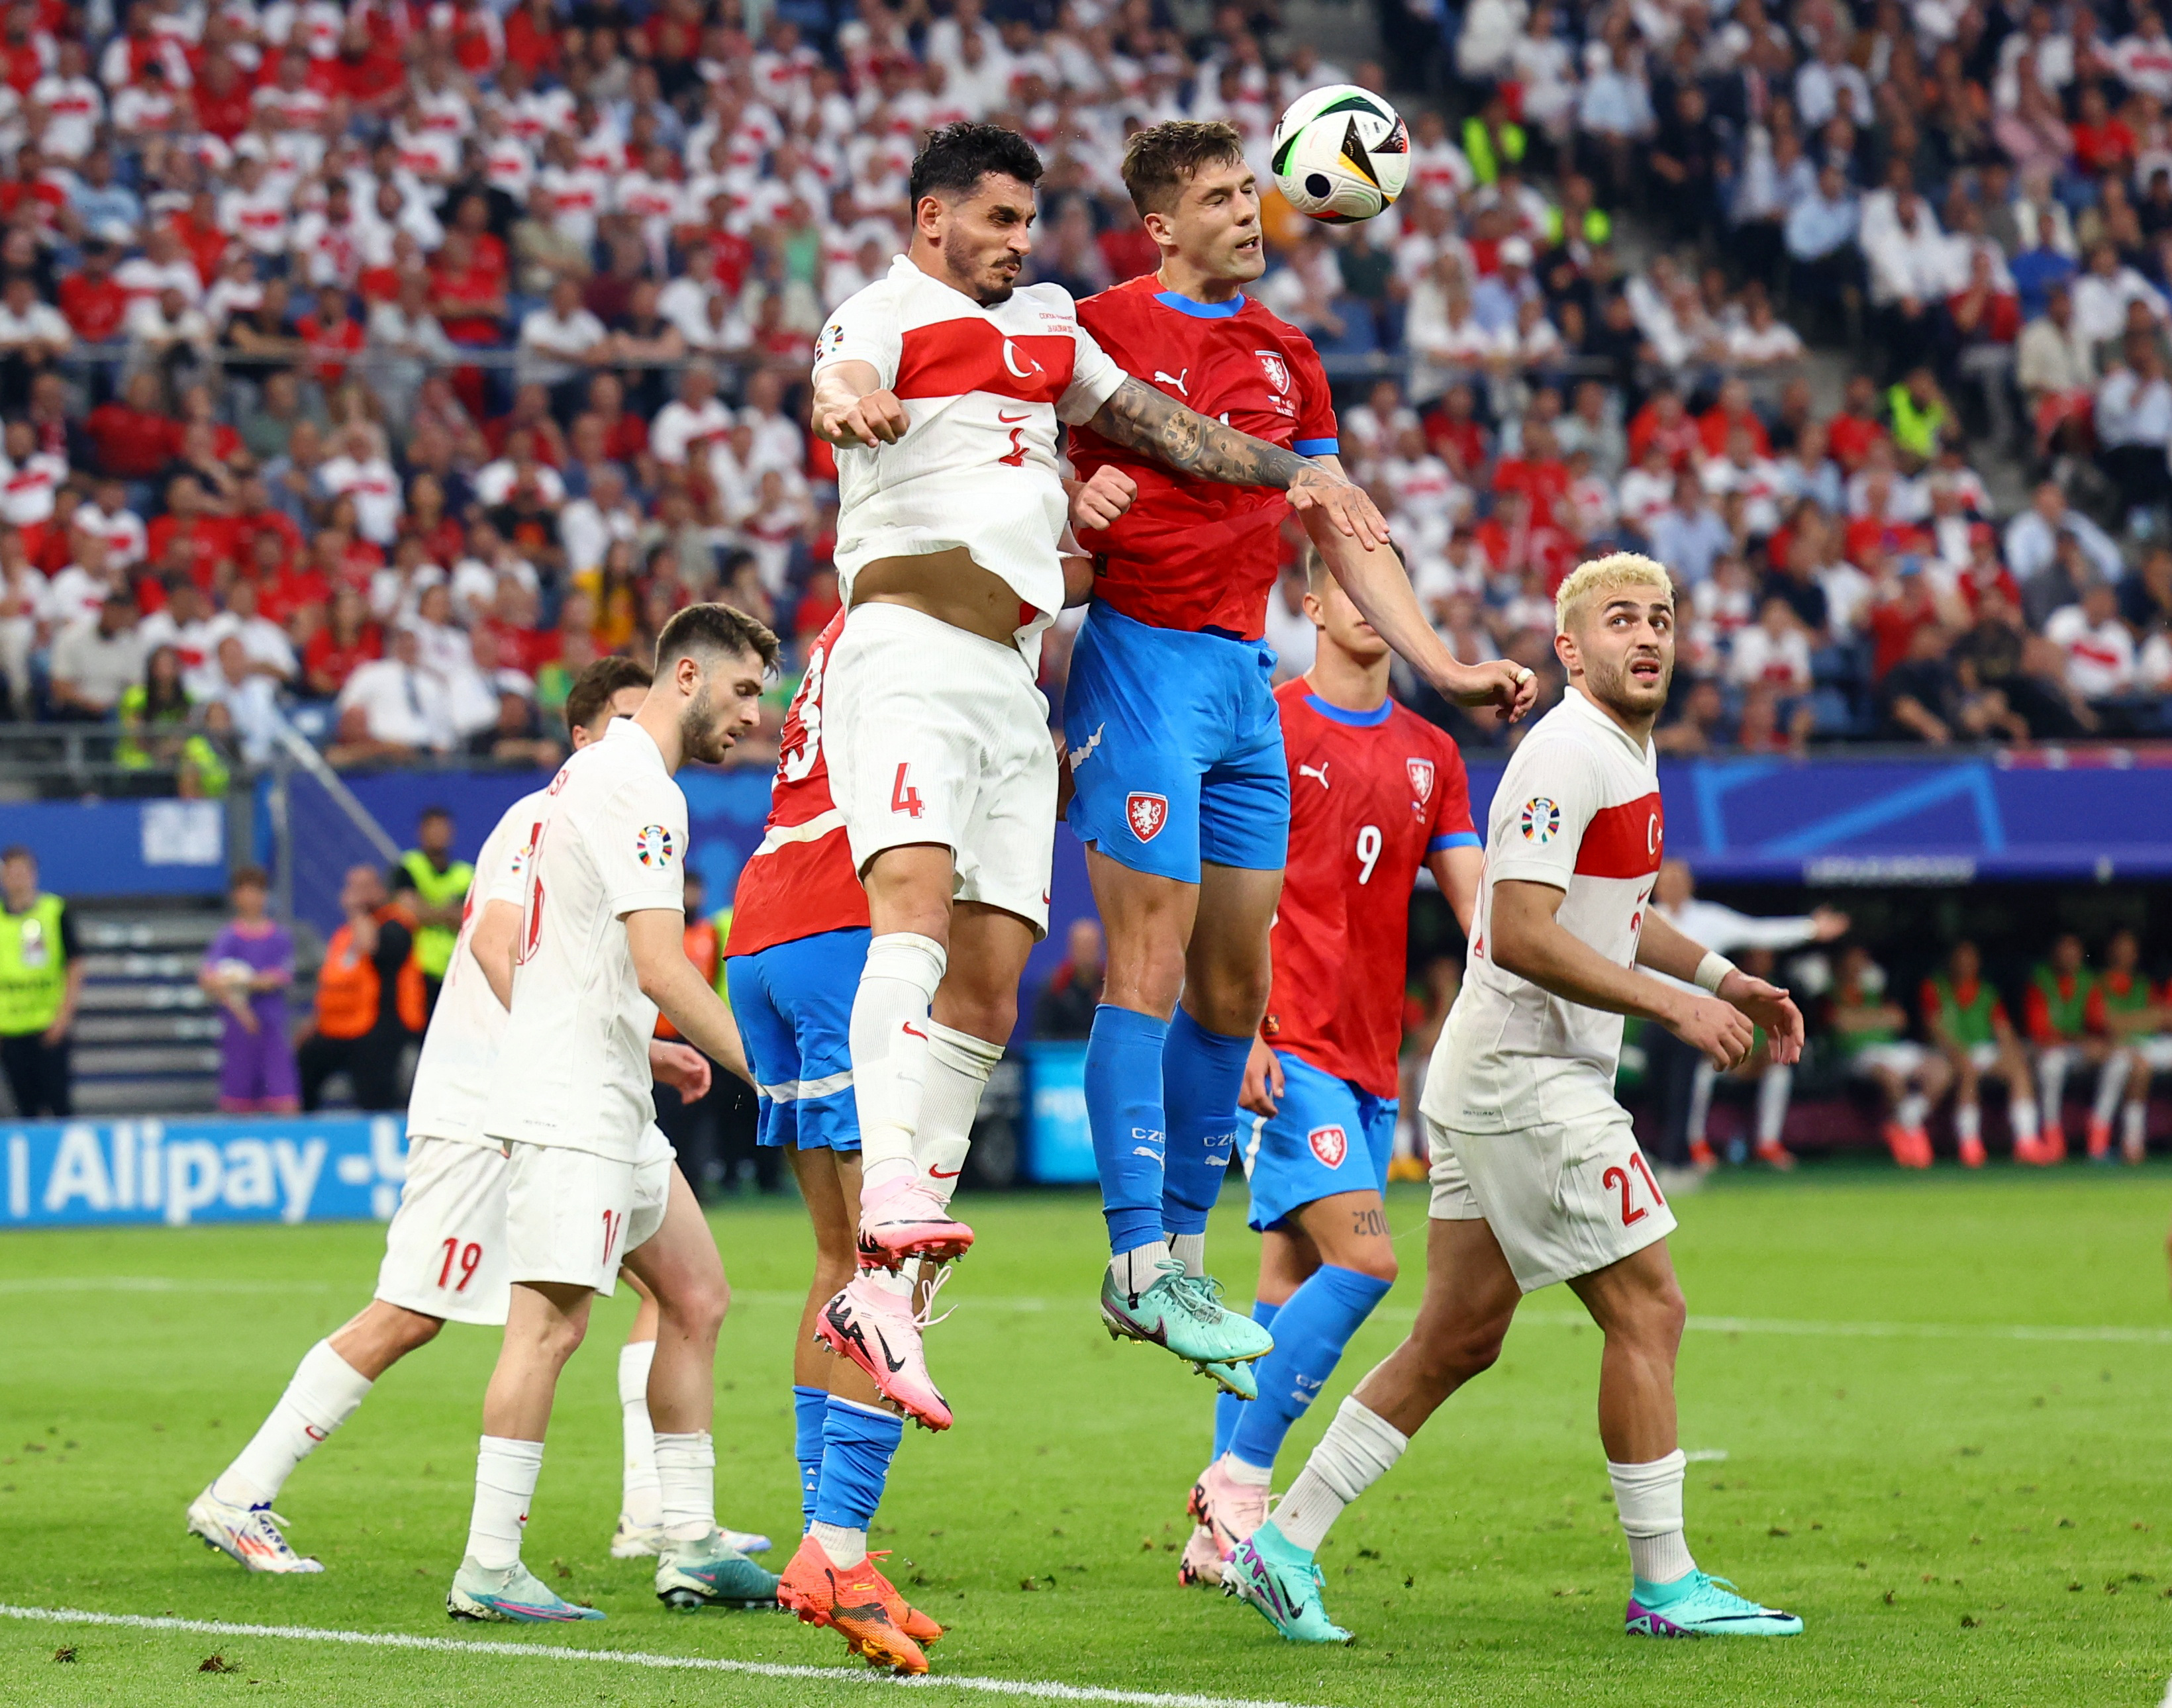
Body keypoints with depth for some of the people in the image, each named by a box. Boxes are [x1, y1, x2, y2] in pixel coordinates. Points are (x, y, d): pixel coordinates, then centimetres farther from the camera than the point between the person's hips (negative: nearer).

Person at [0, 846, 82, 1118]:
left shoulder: (56, 912, -1)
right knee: (25, 1104, 4)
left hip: (50, 1024, -3)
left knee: (58, 1100, -4)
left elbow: (75, 968, 0)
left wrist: (65, 1015, -8)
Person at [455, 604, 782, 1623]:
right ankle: (487, 1570, -14)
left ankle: (689, 1548, 13)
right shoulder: (638, 787, -14)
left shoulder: (599, 772, 19)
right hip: (569, 1107, -11)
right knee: (551, 1320, -13)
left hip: (610, 1104, 11)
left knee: (695, 1298, 11)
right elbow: (661, 967, -21)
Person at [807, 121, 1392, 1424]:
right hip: (912, 643, -8)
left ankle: (885, 1288, 1)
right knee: (918, 896, -30)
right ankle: (891, 1189, -46)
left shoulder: (1046, 326, 26)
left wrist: (1293, 473, 34)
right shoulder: (886, 316, 3)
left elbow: (1153, 423, 39)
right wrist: (849, 401, -44)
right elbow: (840, 388, -20)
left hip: (1015, 676, 8)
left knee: (988, 991, 0)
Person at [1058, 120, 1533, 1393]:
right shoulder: (1105, 329, -4)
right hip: (1142, 656, -7)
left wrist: (1446, 667, 14)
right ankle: (1139, 1259, -9)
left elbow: (1345, 538, 19)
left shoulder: (1288, 356, 15)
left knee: (1237, 984, 7)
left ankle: (1184, 1250, 15)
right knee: (1151, 966, -11)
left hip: (1246, 673, 7)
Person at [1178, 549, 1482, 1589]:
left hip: (1371, 1062, 7)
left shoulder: (1430, 754, 15)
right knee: (1362, 1260, -19)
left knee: (1292, 1283, 7)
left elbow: (1474, 902, 12)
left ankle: (1221, 1536, 10)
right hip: (1286, 1048, -6)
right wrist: (1243, 1027, -15)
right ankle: (1238, 1480, -12)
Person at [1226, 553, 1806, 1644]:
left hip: (1497, 1081, 10)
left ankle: (1286, 1546, 12)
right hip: (1530, 1078, -10)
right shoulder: (1566, 755, -17)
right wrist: (1675, 1007, -21)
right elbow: (1523, 935, -25)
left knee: (1461, 1337, 10)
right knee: (1646, 1309, -5)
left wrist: (1722, 978, 21)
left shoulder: (1626, 752, 15)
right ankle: (1665, 1585, 2)